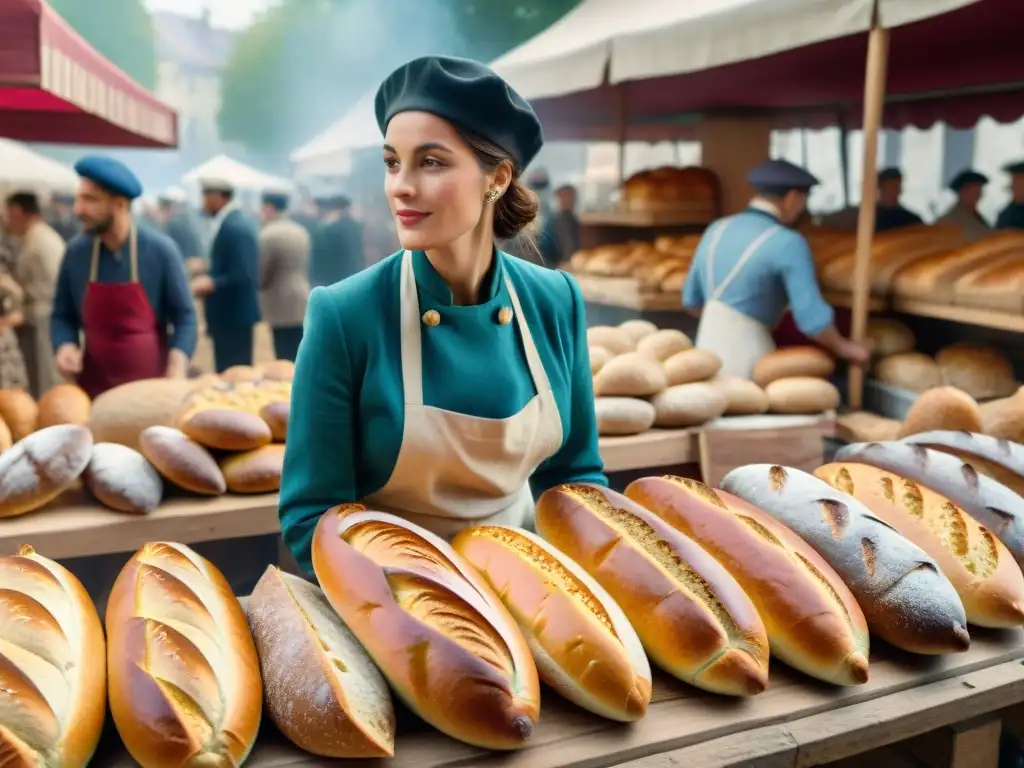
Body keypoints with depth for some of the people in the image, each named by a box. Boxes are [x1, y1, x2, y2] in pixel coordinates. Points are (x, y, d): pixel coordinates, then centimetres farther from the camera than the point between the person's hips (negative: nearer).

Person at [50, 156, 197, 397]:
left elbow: (184, 317, -6)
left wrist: (177, 375, -19)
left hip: (153, 384, -2)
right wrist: (65, 346, -13)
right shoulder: (76, 252, -3)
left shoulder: (160, 250, -10)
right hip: (95, 387, 2)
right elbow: (62, 315, 8)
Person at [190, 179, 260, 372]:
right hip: (235, 314, 10)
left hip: (232, 316, -10)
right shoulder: (235, 222, 11)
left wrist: (211, 284, -16)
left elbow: (243, 277, -25)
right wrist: (210, 275, 8)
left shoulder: (234, 227, -19)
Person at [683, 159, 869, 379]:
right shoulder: (788, 243, -12)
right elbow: (812, 318, -17)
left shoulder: (717, 229, 8)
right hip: (746, 355, -7)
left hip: (707, 350, 7)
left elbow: (691, 299, 16)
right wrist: (842, 347, 1)